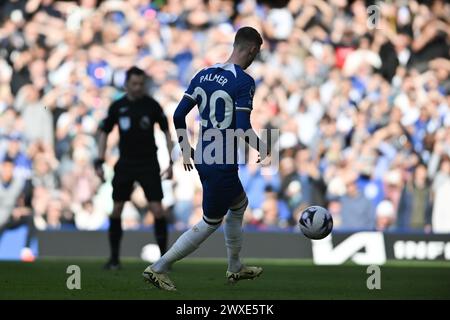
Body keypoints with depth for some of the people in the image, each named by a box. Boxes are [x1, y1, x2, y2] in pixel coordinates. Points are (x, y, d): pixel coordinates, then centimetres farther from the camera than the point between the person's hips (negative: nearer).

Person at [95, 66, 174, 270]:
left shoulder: (152, 105, -4)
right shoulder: (117, 106, 0)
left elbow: (166, 131, 2)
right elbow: (104, 133, 9)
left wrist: (171, 163, -3)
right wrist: (99, 162, 1)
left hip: (148, 165, -2)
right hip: (125, 164, 2)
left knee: (157, 209, -10)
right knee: (116, 209, 0)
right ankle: (114, 258, 12)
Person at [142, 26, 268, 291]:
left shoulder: (204, 74, 6)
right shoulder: (244, 82, -15)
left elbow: (179, 115, 6)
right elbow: (243, 128, -20)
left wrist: (186, 148, 18)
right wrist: (262, 148, -2)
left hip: (202, 159, 8)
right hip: (224, 166, -8)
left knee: (239, 204, 28)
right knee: (210, 223, 4)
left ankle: (236, 268, 38)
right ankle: (159, 268, 2)